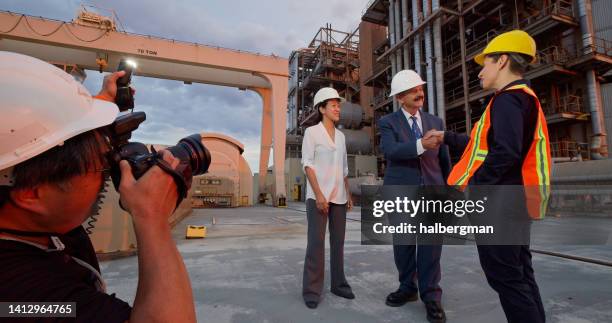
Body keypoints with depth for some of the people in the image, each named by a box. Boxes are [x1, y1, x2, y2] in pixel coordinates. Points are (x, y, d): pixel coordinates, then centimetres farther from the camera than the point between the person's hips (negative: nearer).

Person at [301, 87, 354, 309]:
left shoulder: (341, 136, 15)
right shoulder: (311, 132, -1)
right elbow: (307, 165, -9)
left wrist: (348, 194, 12)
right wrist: (319, 194, -17)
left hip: (339, 197, 6)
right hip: (318, 195, -6)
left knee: (338, 241, 9)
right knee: (316, 242, -6)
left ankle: (338, 284, 21)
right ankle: (311, 290, 5)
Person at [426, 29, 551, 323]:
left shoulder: (508, 98, -14)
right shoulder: (523, 98, 19)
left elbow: (505, 153, -27)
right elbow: (484, 144, 23)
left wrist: (470, 189, -19)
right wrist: (446, 138, 27)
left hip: (498, 203, -10)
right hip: (516, 202, 10)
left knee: (505, 279, 0)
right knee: (520, 275, 18)